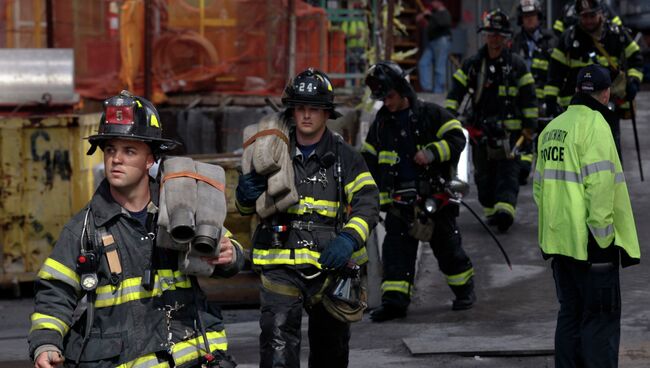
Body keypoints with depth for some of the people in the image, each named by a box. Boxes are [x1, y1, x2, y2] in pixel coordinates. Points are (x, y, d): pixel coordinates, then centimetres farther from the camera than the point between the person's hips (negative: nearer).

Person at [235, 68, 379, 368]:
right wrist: (247, 195, -8)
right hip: (281, 267, 0)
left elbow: (367, 204, -8)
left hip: (329, 264, 1)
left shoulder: (345, 157, 2)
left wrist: (349, 239, -26)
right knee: (278, 339, -17)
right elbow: (247, 209, 17)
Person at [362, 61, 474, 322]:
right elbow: (369, 157, 20)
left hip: (434, 195, -4)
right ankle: (394, 300, -9)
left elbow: (457, 138, -9)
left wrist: (432, 152, -22)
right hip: (399, 199, 4)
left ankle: (464, 289, 24)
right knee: (396, 247, -6)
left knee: (446, 242, 6)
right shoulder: (381, 123, 12)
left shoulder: (430, 114, -3)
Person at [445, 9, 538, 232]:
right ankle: (490, 209, 14)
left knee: (508, 171, -10)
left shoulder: (516, 65, 2)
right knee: (484, 173, 5)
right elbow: (456, 91, 4)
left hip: (509, 130, -2)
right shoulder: (472, 65, 6)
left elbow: (528, 96, 4)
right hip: (480, 129, 2)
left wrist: (530, 126, 1)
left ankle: (505, 209, -21)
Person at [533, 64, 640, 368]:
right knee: (601, 318, -2)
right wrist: (602, 233, -16)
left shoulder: (552, 128, 12)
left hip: (558, 238, 8)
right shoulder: (594, 125, -13)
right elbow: (601, 185, -20)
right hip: (591, 241, -8)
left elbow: (539, 185, 17)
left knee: (570, 314, 15)